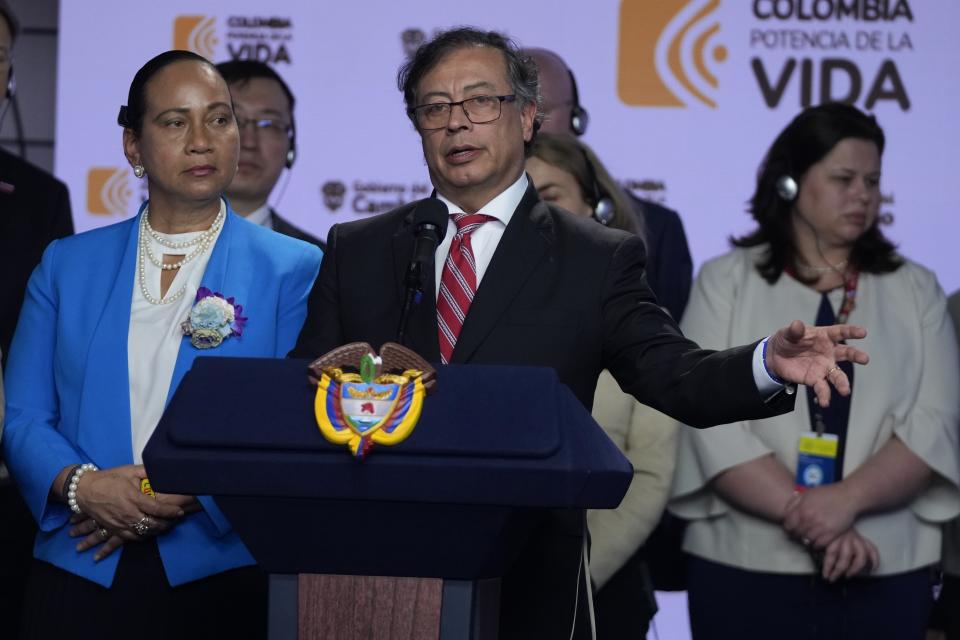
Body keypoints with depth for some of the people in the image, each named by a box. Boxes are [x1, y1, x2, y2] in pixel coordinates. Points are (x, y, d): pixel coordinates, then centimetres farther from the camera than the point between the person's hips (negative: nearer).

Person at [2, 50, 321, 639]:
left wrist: (186, 497, -16)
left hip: (222, 578, -2)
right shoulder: (68, 264, 10)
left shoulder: (293, 269, 2)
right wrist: (81, 485, -14)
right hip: (79, 574, 2)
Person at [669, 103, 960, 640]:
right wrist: (806, 516, -15)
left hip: (886, 574, 2)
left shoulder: (915, 290, 10)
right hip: (746, 569, -1)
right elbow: (713, 423, -6)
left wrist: (847, 500, -16)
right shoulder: (726, 281, 4)